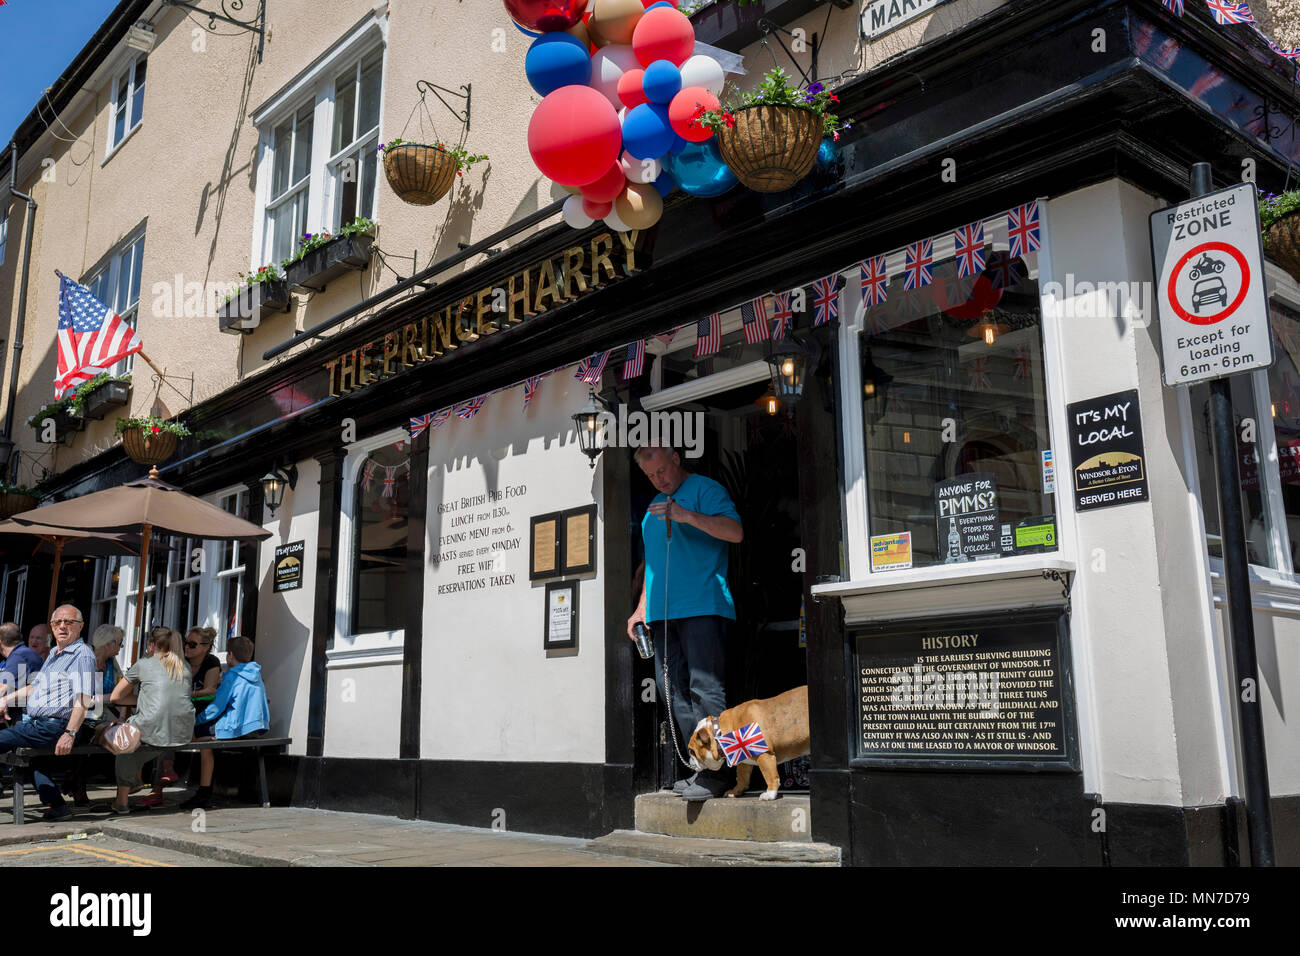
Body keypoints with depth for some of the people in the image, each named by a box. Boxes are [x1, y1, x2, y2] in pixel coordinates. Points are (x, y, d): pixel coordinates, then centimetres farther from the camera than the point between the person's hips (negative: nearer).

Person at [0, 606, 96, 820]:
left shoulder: (82, 654, -9)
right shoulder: (54, 654, 21)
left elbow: (83, 699, -19)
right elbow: (35, 687, 34)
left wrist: (69, 734, -26)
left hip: (55, 726, -10)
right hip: (35, 722, 10)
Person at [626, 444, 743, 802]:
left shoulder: (705, 489, 3)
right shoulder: (654, 507, 26)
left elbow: (736, 532, -11)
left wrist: (686, 515, -19)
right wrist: (642, 607, 23)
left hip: (702, 607, -7)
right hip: (662, 612, 7)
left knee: (704, 688, -12)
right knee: (675, 692, 2)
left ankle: (713, 772, -9)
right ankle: (694, 769, 6)